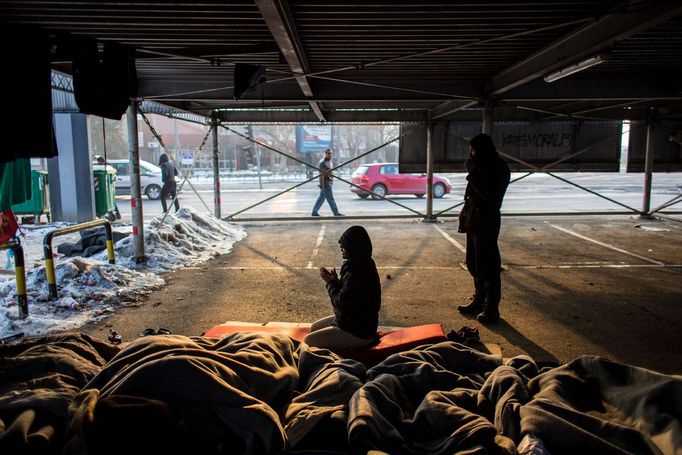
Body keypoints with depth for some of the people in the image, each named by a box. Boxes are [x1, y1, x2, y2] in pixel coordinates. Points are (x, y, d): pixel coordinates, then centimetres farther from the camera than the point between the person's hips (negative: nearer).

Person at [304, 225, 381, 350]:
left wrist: (330, 282, -11)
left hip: (357, 333, -10)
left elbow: (341, 303, -24)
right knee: (314, 328, 22)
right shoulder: (362, 264, 2)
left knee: (308, 341, -3)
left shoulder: (357, 272, -29)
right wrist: (335, 280, -5)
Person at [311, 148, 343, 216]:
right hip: (325, 183, -10)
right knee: (330, 199, -4)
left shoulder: (329, 161, 16)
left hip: (328, 183, 10)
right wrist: (322, 185, -23)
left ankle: (314, 212, 16)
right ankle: (336, 213, 0)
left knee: (321, 198, 11)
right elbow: (321, 174, -18)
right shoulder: (322, 162, -14)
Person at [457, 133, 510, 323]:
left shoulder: (497, 167, -13)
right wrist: (465, 213, 12)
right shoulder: (482, 165, 14)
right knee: (474, 264, 16)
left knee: (487, 266, -5)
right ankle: (479, 300, 28)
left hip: (486, 223, -9)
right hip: (474, 222, 9)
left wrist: (473, 172, -19)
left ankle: (492, 307, 3)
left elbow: (488, 193, -24)